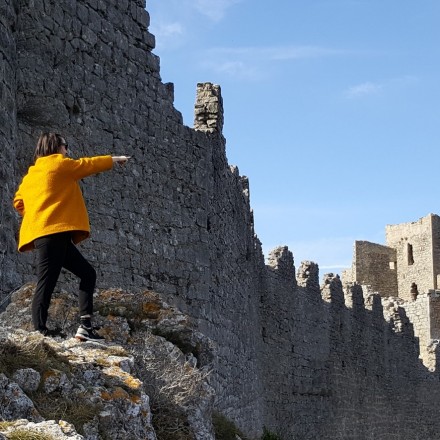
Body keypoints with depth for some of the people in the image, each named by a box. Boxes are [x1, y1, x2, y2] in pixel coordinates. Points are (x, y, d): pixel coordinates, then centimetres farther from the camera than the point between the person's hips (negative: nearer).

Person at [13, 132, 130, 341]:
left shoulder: (31, 174, 23)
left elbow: (19, 201, 26)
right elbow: (88, 164, 13)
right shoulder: (58, 163, 1)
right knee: (46, 283, -14)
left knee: (87, 273, 11)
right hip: (54, 232, -9)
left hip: (52, 235, 9)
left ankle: (85, 325, 2)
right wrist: (115, 159, 28)